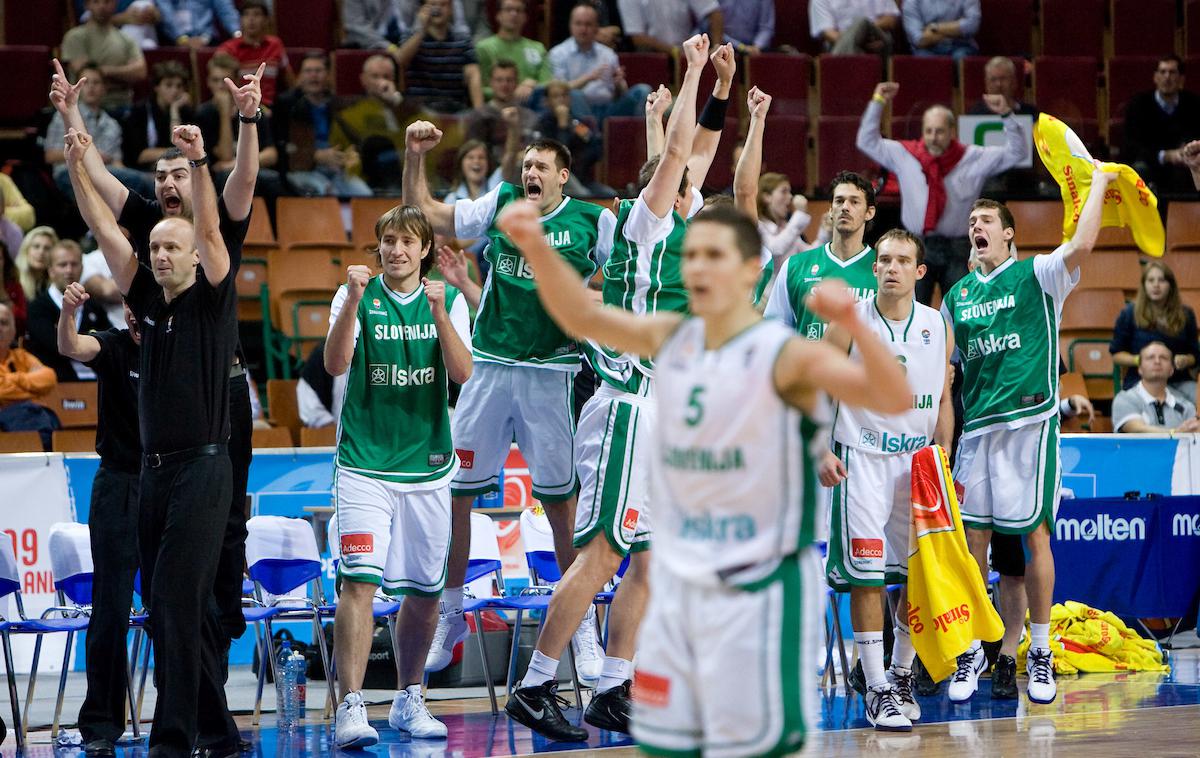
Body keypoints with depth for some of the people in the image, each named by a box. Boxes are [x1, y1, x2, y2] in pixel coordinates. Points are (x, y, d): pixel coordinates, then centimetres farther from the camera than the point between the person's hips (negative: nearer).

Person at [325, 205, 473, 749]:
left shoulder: (448, 301, 6)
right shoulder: (357, 296, -1)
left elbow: (462, 373, -7)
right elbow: (335, 364, -16)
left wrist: (439, 312, -20)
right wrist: (353, 300, -28)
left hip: (428, 464, 3)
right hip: (364, 464, -3)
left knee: (423, 590, 9)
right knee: (359, 581, -16)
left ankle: (408, 702, 27)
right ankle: (350, 709, -20)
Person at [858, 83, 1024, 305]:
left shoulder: (974, 158, 1)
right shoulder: (903, 155, 4)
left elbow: (1015, 152, 3)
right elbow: (867, 142, 10)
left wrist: (1006, 116, -10)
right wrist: (877, 103, 2)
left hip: (957, 249, -1)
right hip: (917, 247, 1)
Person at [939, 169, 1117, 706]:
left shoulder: (1036, 277, 0)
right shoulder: (957, 296, 16)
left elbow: (1081, 245, -19)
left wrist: (1099, 183, -11)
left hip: (1029, 419, -5)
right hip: (976, 425, 5)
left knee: (1034, 533, -3)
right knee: (972, 536, 2)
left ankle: (1040, 651, 5)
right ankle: (974, 650, 11)